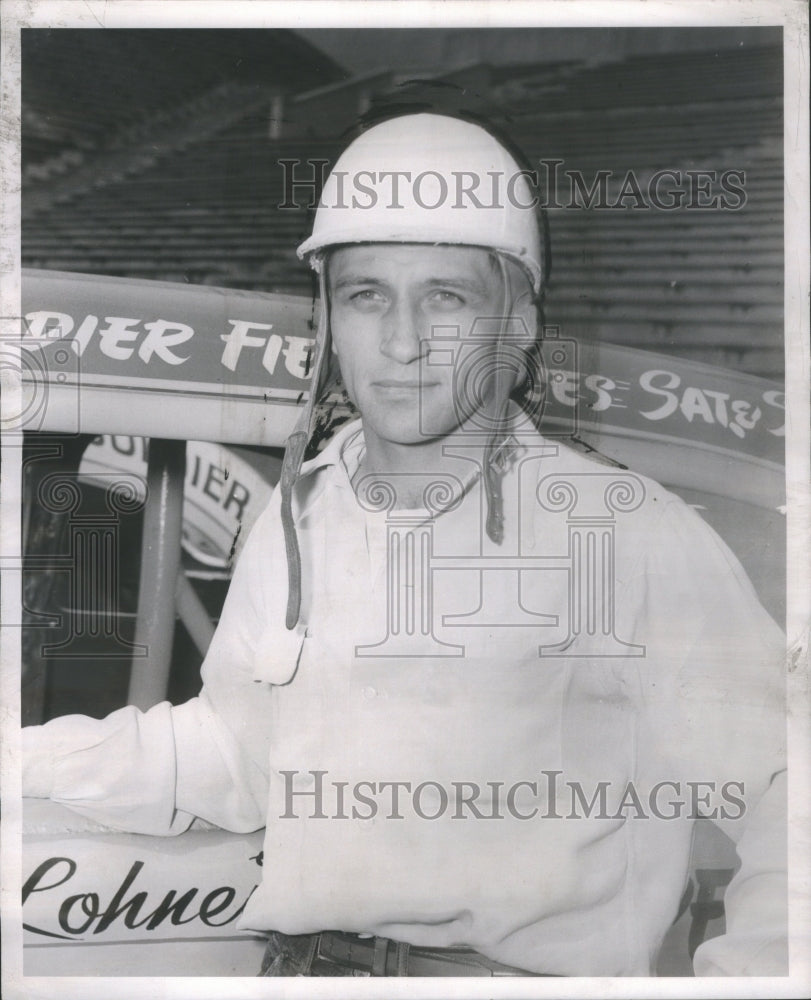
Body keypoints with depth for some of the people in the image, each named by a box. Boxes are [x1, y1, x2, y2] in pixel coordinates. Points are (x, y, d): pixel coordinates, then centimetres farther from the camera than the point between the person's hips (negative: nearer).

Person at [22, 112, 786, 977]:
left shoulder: (634, 531, -11)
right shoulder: (297, 517, 7)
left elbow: (778, 796, -9)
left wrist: (746, 968, -22)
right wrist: (33, 757, 7)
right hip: (297, 961, 2)